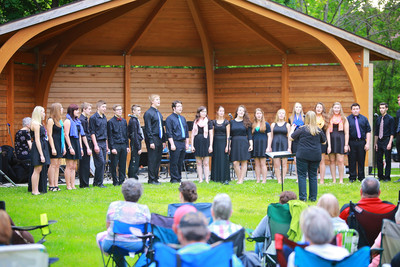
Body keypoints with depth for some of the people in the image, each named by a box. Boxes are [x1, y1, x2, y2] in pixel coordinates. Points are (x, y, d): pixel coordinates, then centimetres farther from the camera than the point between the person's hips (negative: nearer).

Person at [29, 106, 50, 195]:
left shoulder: (39, 124, 17)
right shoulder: (35, 124, -13)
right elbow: (37, 140, -17)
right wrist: (41, 154, -20)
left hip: (43, 147, 10)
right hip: (38, 149, -10)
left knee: (40, 169, 9)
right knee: (37, 170, -8)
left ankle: (37, 190, 12)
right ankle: (34, 191, -6)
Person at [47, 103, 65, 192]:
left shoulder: (60, 120, 16)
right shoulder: (50, 120, -9)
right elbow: (50, 135, -13)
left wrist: (64, 147, 16)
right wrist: (53, 148, -18)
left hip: (60, 144, 8)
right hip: (54, 144, -8)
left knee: (57, 165, 6)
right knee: (53, 165, -7)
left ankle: (56, 185, 7)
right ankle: (51, 186, -5)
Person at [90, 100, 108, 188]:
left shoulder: (104, 118, 16)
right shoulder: (93, 118, -7)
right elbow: (92, 133, -10)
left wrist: (107, 145, 19)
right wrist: (95, 145, -16)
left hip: (103, 142, 8)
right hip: (97, 142, -7)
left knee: (103, 163, 5)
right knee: (100, 162, -11)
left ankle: (96, 182, 12)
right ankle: (99, 183, -5)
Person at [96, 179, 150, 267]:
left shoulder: (113, 205, -3)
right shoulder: (144, 209, -4)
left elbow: (108, 226, 8)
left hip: (112, 246, 0)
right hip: (137, 246, 1)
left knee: (100, 236, 32)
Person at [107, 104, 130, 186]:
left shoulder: (124, 121, 13)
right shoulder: (111, 122, -4)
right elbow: (110, 136, -6)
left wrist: (127, 146, 12)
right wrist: (112, 148, -12)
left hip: (123, 145, 5)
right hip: (115, 145, -5)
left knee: (123, 165, 6)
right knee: (114, 165, -2)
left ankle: (122, 181, 13)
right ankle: (115, 181, 6)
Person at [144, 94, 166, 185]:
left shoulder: (159, 113, 17)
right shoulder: (148, 113, -8)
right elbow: (148, 129, -13)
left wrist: (163, 140, 17)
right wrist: (151, 142, -17)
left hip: (159, 140, 8)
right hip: (153, 139, -8)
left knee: (158, 160, 9)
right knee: (152, 160, -4)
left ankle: (155, 178, 14)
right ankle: (151, 179, 1)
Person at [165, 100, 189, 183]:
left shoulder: (183, 118, 18)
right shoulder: (170, 118, -5)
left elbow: (186, 132, 21)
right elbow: (169, 133, -10)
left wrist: (187, 143, 15)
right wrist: (172, 144, -16)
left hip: (183, 143, 7)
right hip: (175, 143, -7)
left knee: (180, 163, 8)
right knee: (174, 162, -5)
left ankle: (179, 178, 14)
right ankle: (174, 179, 0)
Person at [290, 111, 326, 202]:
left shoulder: (302, 129, -7)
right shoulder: (318, 130, 2)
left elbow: (291, 138, 1)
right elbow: (324, 141, 15)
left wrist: (292, 130, 18)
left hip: (303, 156, -3)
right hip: (315, 156, 3)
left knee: (302, 175, 2)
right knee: (313, 176, 10)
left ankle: (303, 197, -4)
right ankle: (313, 197, 13)